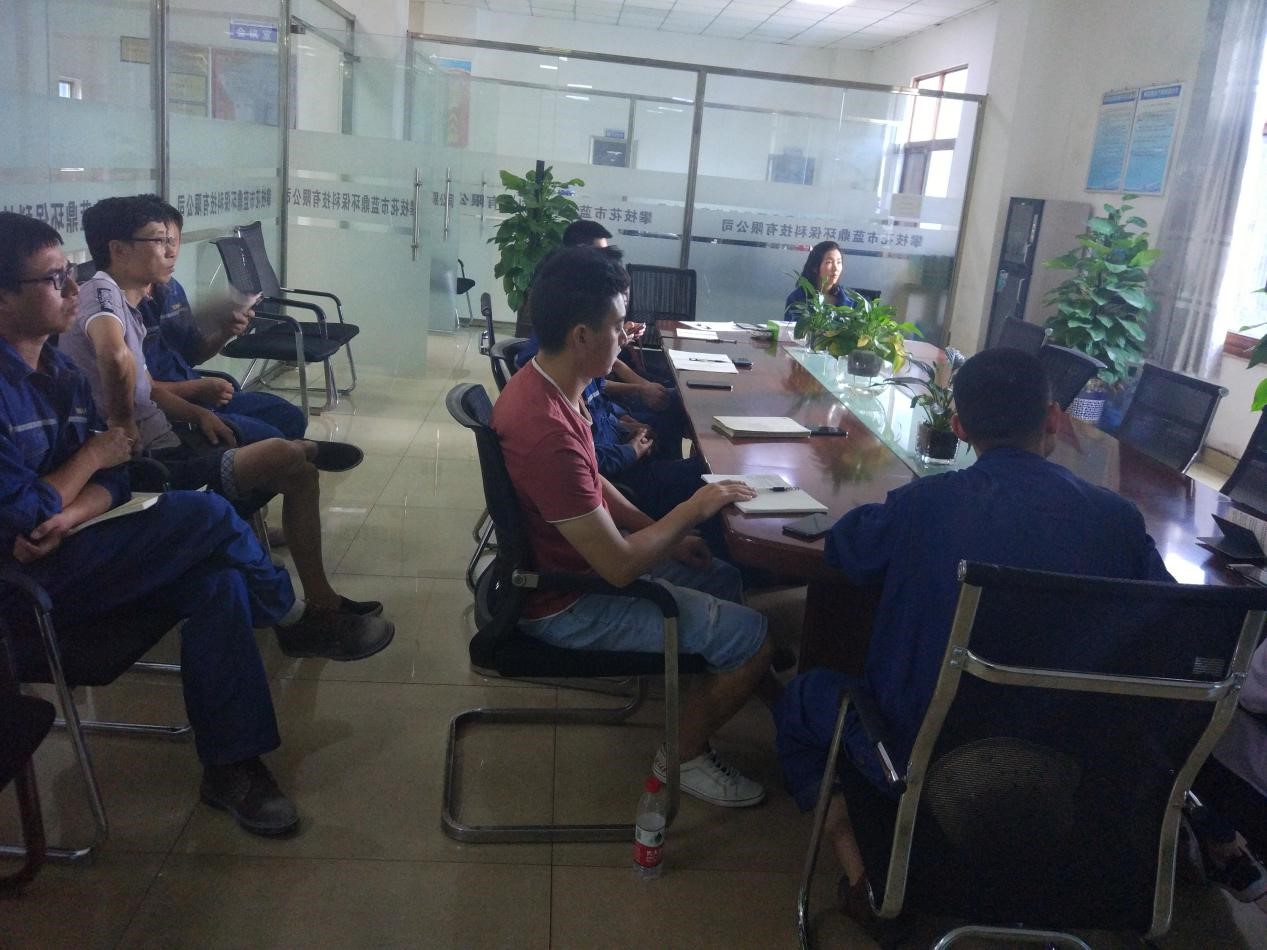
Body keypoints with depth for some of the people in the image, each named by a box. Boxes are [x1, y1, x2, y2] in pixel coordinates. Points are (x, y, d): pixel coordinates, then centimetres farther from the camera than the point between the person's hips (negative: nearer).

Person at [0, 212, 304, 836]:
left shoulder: (61, 374, 9)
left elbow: (113, 480, 7)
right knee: (202, 516, -22)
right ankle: (284, 610, 9)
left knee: (218, 582, -16)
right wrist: (92, 455, -6)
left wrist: (67, 517, -15)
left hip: (63, 555, 8)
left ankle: (231, 763, -8)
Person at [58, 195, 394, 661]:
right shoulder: (100, 292, -14)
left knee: (298, 473, 12)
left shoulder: (124, 302, 15)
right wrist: (124, 426, -21)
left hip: (165, 454, 11)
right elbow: (115, 359, -36)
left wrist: (196, 414, 9)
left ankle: (320, 610, 14)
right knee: (284, 456, -25)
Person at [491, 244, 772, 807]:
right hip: (564, 605, -9)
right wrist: (692, 511, -15)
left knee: (723, 577, 18)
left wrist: (665, 535, 3)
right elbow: (620, 566, -30)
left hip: (574, 558, 10)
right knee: (749, 635, -8)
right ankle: (683, 756, 13)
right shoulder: (546, 430, -34)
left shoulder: (542, 383, -3)